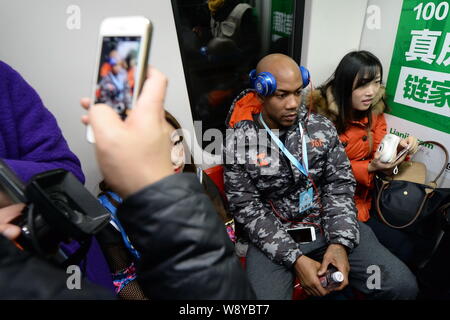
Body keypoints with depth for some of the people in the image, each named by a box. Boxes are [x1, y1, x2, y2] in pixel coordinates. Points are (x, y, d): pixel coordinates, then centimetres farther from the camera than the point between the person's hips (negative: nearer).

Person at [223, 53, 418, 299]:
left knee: (403, 285, -6)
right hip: (272, 236, -2)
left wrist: (339, 242, -14)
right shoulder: (238, 142, -10)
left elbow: (340, 185, 0)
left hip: (329, 226, 3)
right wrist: (295, 259, -18)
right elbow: (247, 209, -11)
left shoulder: (322, 127, 0)